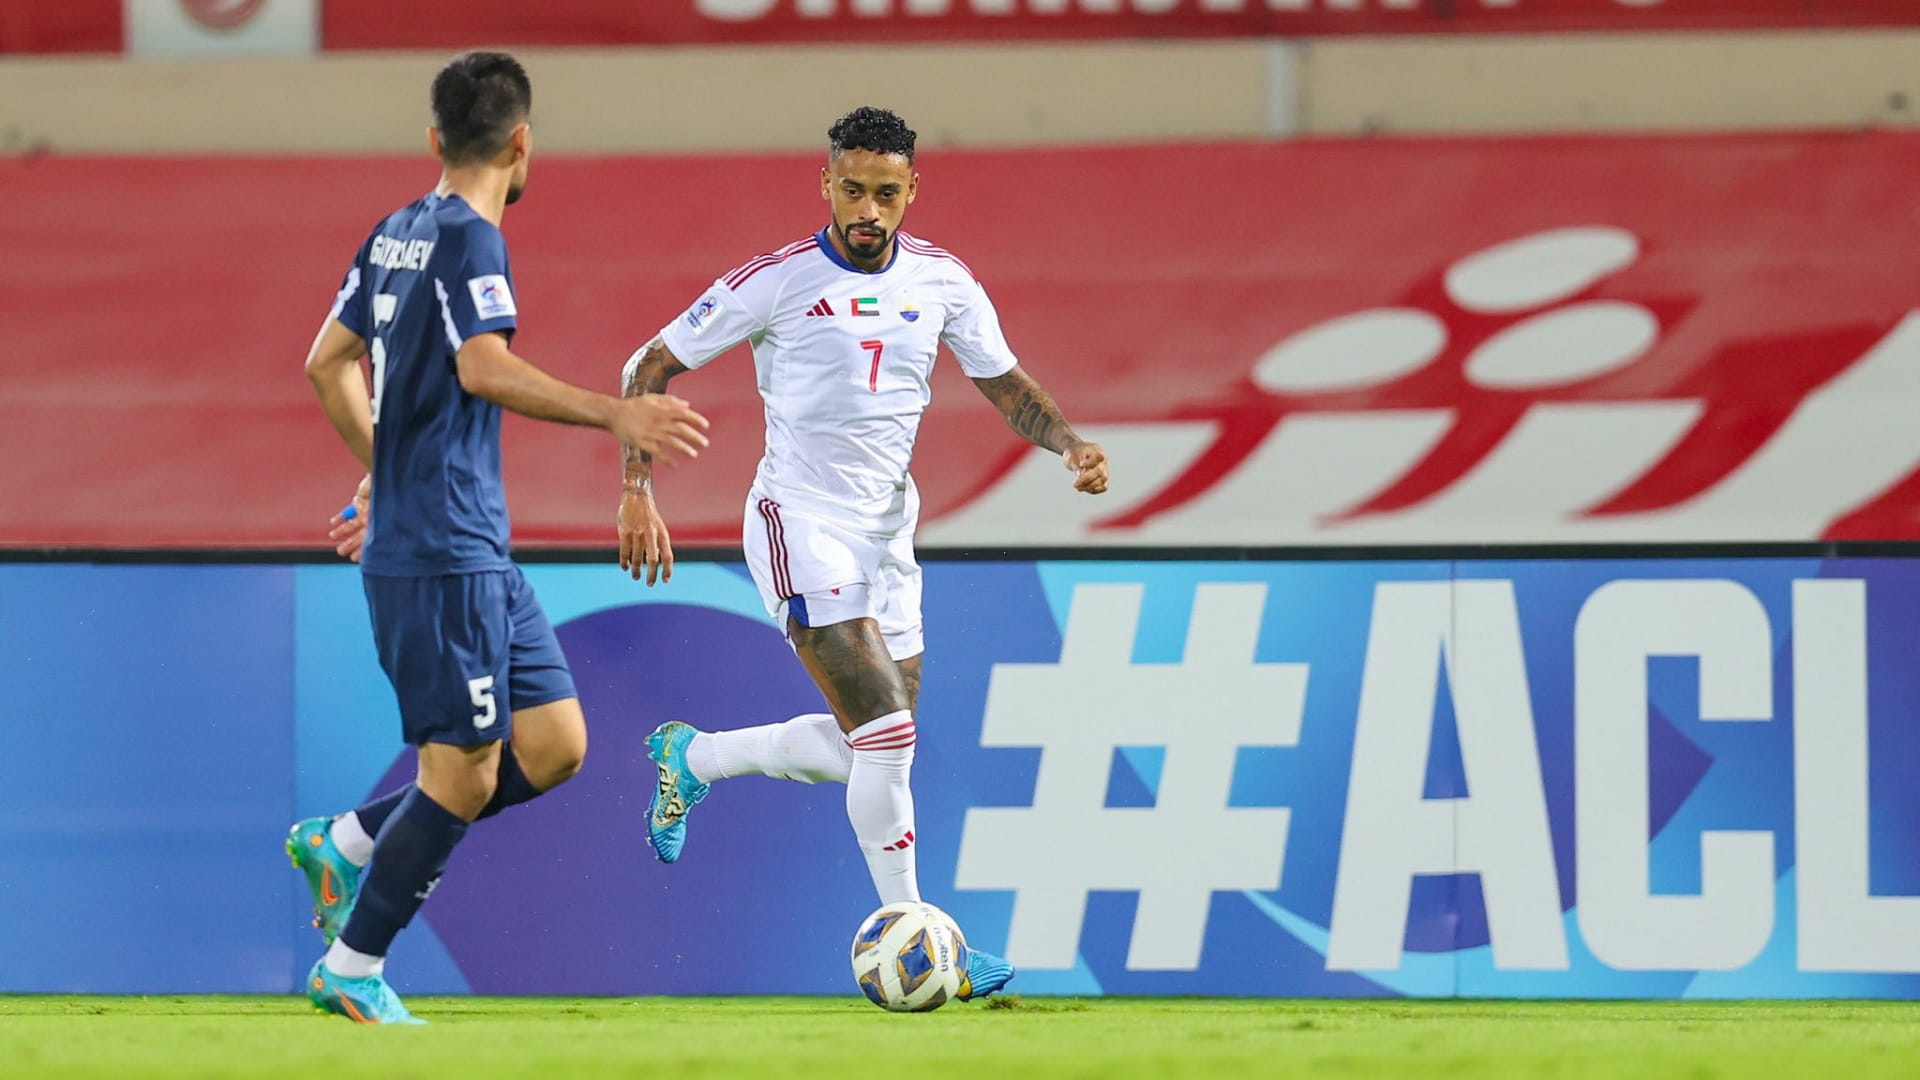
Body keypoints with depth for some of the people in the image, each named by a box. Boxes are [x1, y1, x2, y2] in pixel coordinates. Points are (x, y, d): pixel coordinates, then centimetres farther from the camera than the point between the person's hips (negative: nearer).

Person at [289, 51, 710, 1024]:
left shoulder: (397, 234, 14)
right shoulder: (468, 240, -14)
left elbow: (328, 362, 23)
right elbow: (484, 369, -29)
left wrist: (383, 470, 33)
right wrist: (613, 415, -33)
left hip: (476, 551, 9)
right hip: (440, 555, -9)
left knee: (552, 745, 8)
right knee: (464, 773, -4)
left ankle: (348, 844, 16)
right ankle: (351, 967, 6)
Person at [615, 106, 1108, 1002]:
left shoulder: (941, 282, 4)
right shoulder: (776, 282, -10)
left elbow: (1006, 388, 13)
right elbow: (649, 369, -3)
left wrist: (1068, 443, -8)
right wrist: (637, 491, -12)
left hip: (887, 535, 6)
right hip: (800, 522, -6)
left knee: (875, 747, 8)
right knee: (887, 732, -18)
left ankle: (692, 759, 29)